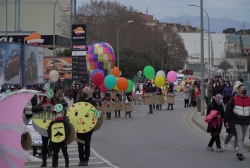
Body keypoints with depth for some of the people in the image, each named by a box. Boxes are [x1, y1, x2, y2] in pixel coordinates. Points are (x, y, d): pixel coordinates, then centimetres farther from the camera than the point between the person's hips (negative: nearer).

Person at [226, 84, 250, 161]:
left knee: (243, 138, 10)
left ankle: (239, 153, 21)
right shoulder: (235, 99, -2)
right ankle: (240, 153, -15)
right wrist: (235, 116, -5)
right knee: (240, 137, -12)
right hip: (238, 121, -4)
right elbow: (228, 109, 3)